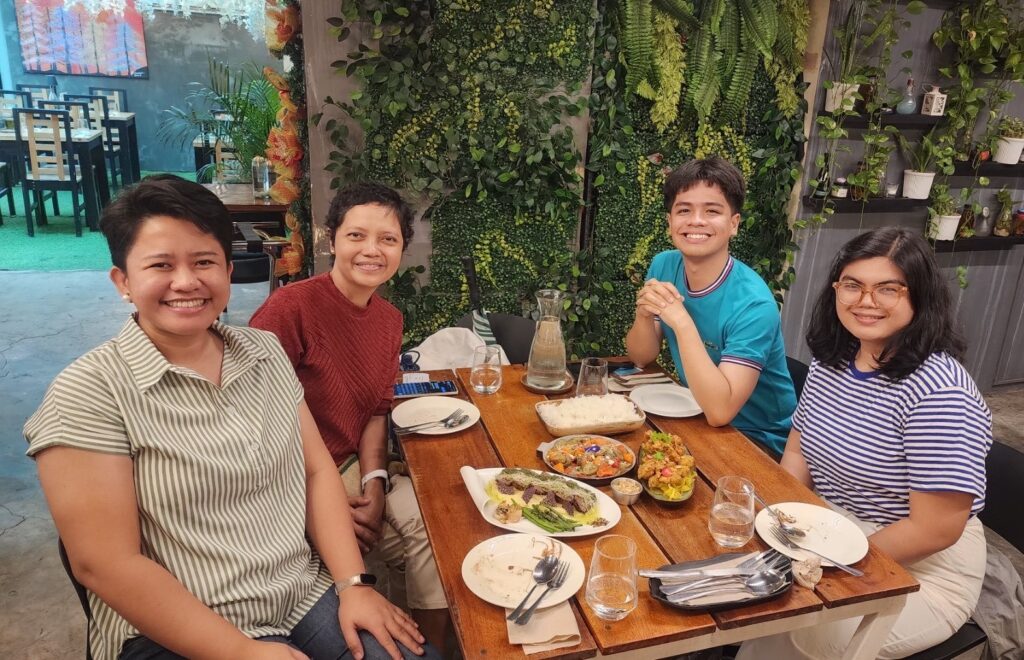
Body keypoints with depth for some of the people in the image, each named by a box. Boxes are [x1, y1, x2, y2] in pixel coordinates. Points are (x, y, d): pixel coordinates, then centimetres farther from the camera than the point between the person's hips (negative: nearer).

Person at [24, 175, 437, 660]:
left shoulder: (265, 352, 4)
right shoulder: (89, 393, -11)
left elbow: (316, 470, 6)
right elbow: (104, 564, -14)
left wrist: (353, 583, -5)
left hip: (309, 598, 5)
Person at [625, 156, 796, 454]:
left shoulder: (753, 304, -25)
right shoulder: (663, 266, -6)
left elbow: (719, 411, -32)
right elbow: (641, 358, 0)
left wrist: (681, 322, -35)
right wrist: (644, 313, -21)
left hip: (757, 440, -6)